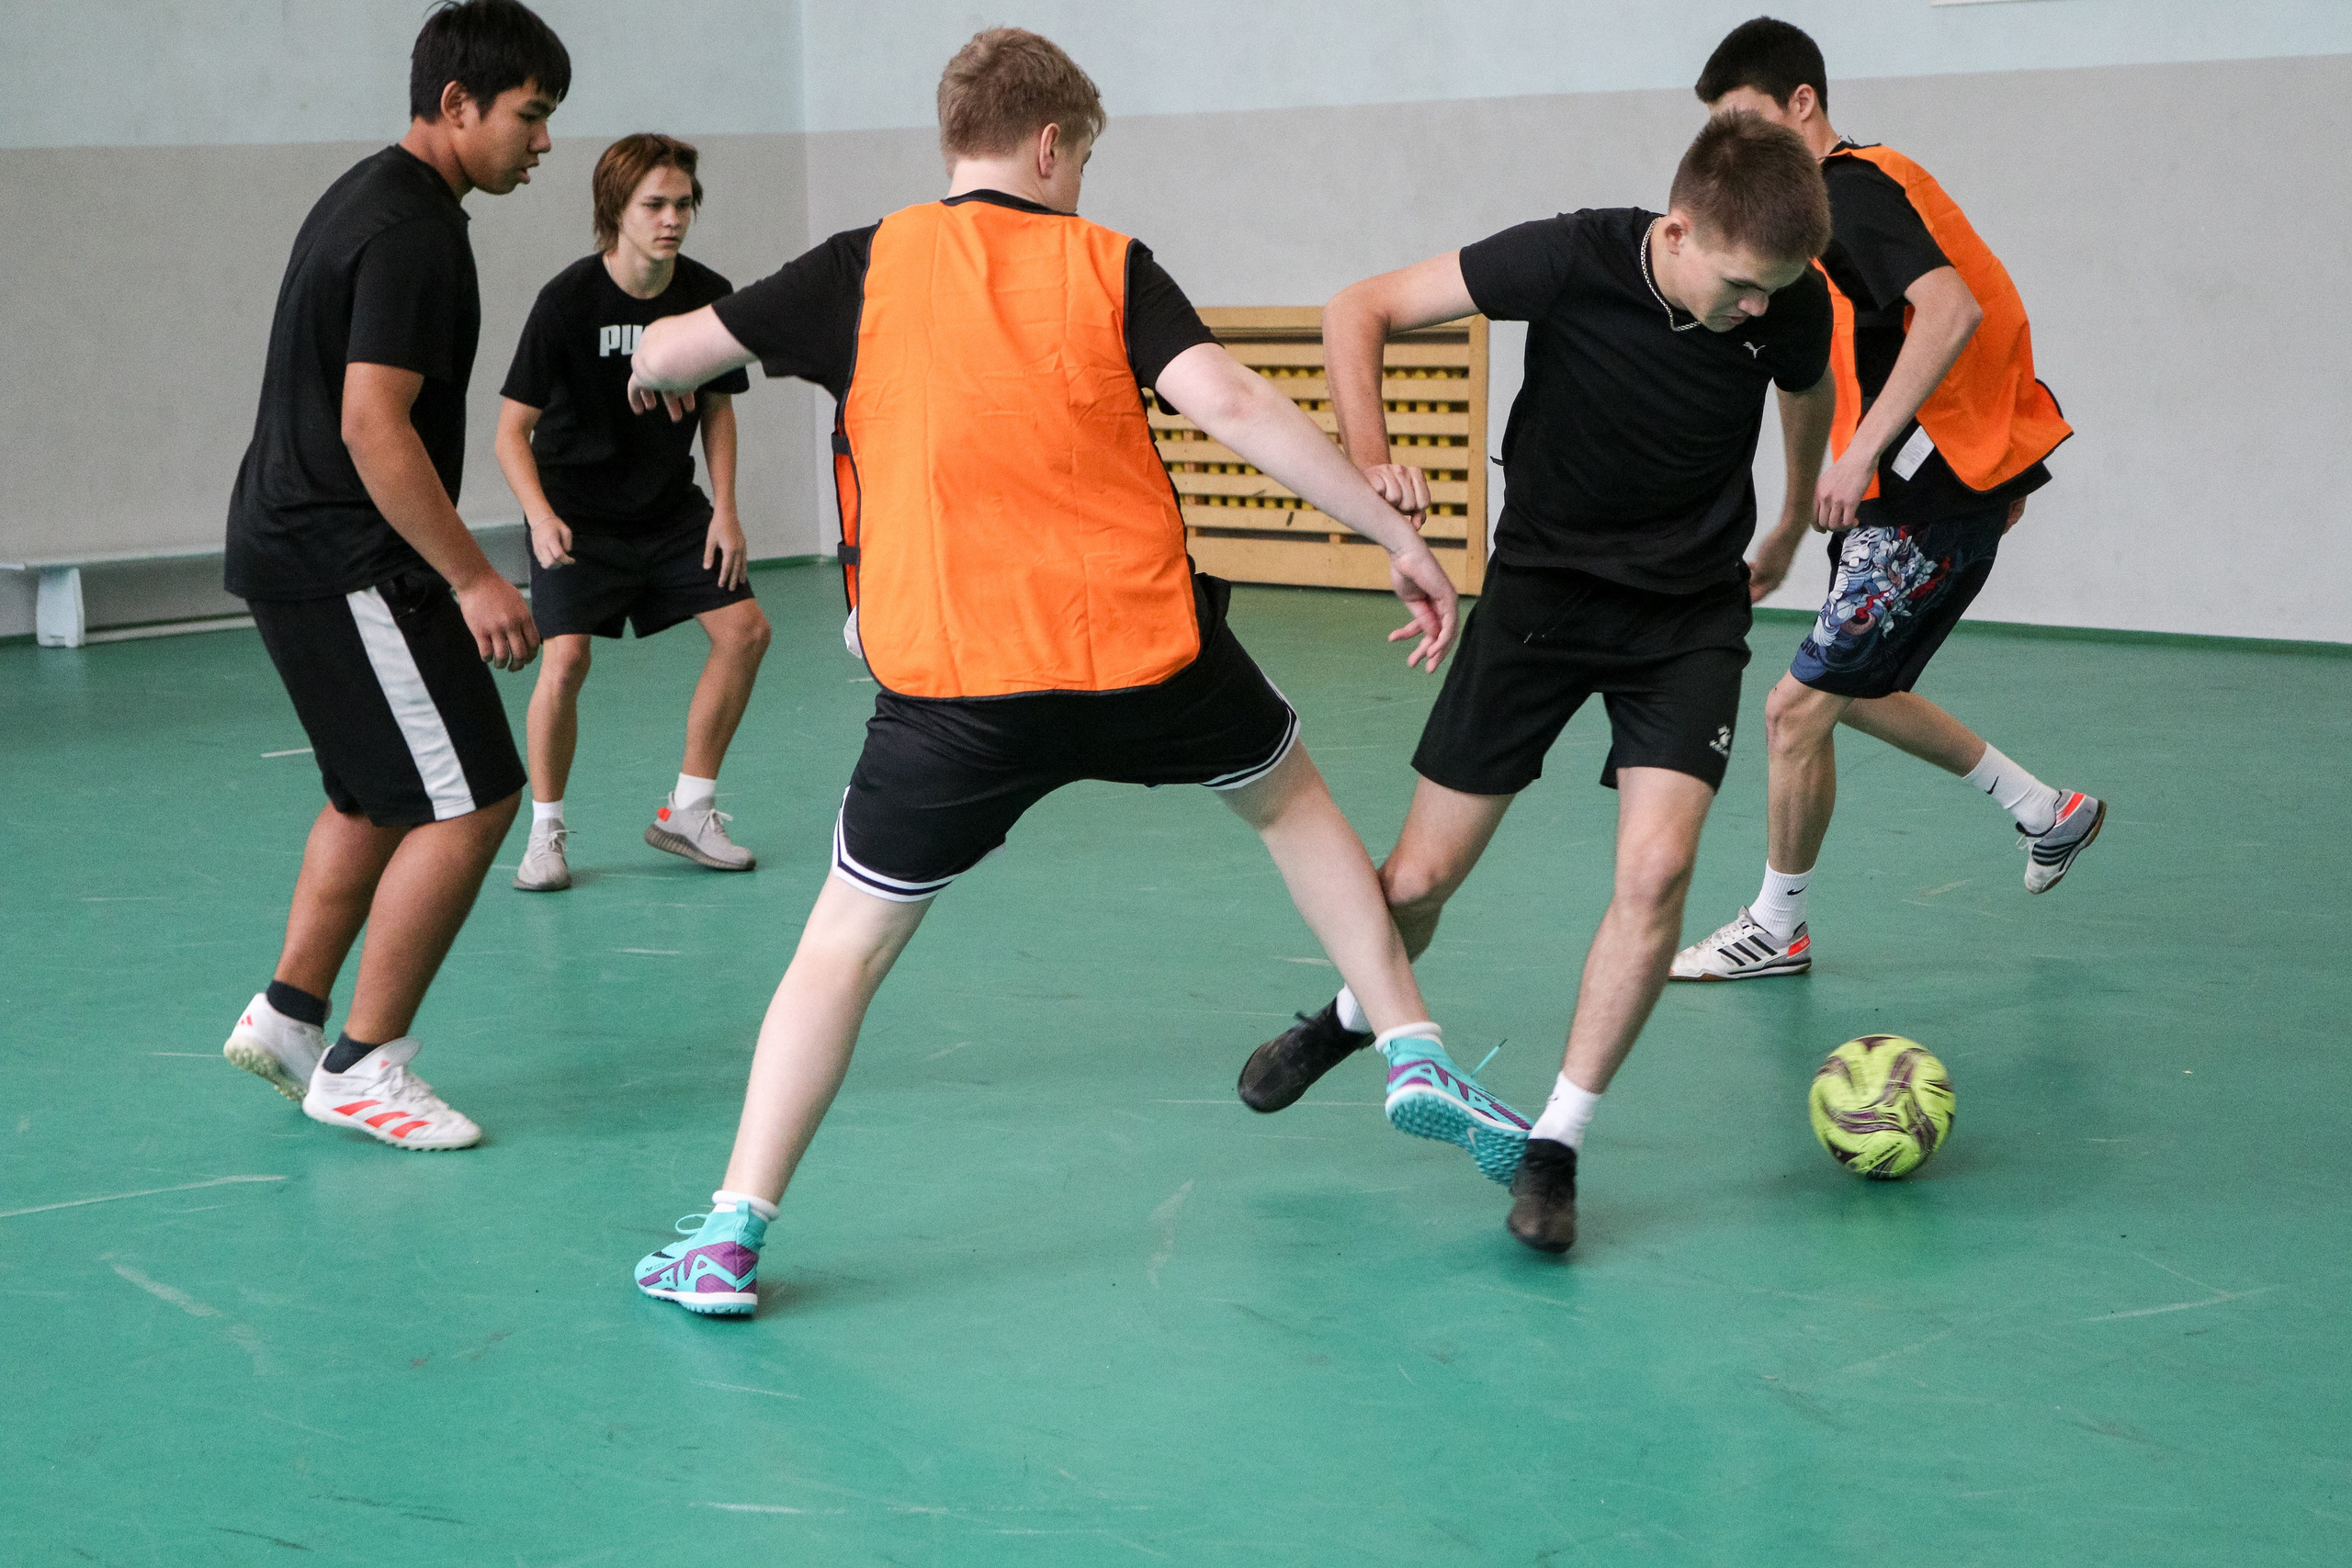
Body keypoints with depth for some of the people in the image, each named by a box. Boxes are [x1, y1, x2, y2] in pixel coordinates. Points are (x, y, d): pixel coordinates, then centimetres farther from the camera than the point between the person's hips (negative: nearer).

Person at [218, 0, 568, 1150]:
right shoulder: (410, 233, -18)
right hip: (345, 566, -11)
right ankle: (361, 1067, -2)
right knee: (469, 803, -9)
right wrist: (472, 580, -23)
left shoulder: (373, 198, 15)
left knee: (382, 793, 22)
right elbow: (374, 427, -25)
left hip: (291, 545, 11)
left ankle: (288, 1014, 27)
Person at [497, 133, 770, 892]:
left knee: (744, 629, -2)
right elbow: (513, 429, -17)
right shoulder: (568, 300, -20)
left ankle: (686, 811, 13)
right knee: (565, 659, -19)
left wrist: (724, 511, -2)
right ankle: (546, 832, 0)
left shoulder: (709, 296, -8)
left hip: (671, 508, 5)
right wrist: (542, 516, -32)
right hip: (578, 511, -5)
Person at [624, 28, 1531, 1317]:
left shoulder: (867, 268, 3)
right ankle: (1414, 1054, 28)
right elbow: (1231, 405, -10)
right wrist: (1398, 536, -8)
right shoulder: (1108, 265, 3)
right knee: (1287, 794, 29)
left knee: (844, 945, 10)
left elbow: (668, 355, 8)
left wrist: (658, 369, 33)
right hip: (1144, 652, 1)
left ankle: (732, 1233, 2)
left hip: (949, 681, -1)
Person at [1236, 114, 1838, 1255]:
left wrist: (1794, 522, 27)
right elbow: (1360, 311, -15)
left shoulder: (1792, 307, -15)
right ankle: (1354, 1017, 39)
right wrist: (1370, 459, -31)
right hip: (1543, 584, -1)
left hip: (1689, 613, 1)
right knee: (1421, 878, 3)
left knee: (1656, 868, -20)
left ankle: (1554, 1146, -5)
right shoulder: (1572, 259, -24)